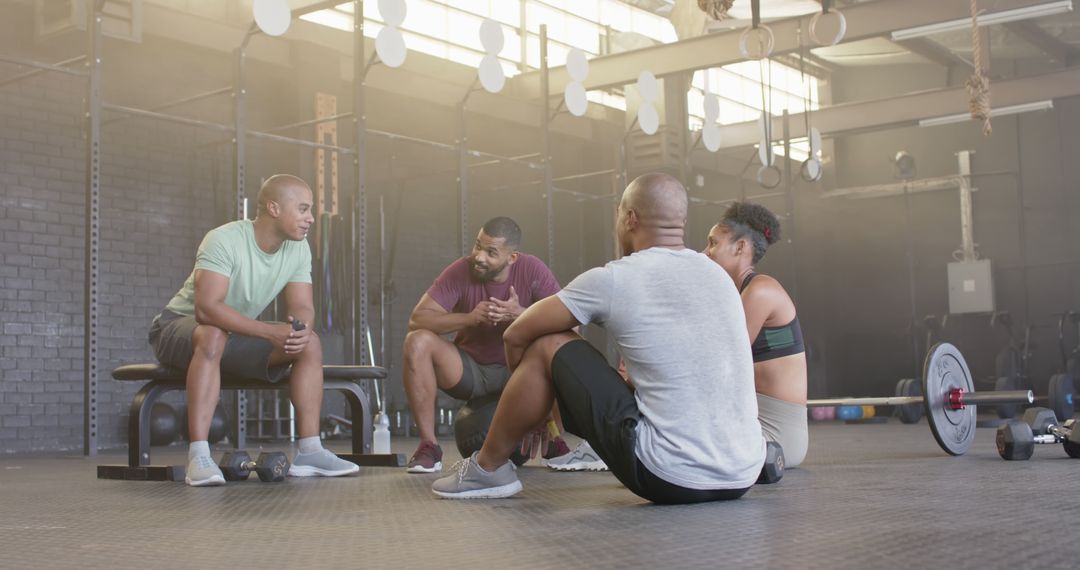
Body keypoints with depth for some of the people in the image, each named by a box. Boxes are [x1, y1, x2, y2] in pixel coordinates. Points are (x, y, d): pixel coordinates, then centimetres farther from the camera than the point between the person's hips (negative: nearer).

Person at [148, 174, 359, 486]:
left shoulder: (298, 249, -6)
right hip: (179, 326, -6)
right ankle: (198, 458, -42)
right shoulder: (224, 240, -28)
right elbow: (206, 308, -39)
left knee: (309, 343, -11)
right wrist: (270, 332, -45)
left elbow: (302, 307, -7)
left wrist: (300, 328, -32)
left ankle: (309, 452, -11)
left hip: (236, 333, 7)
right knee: (214, 335, -40)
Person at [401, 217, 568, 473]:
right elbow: (417, 319, -21)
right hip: (469, 370, 0)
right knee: (417, 341, -26)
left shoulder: (532, 270, -14)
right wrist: (469, 318, -36)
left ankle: (555, 442, -6)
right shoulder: (460, 271, -15)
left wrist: (519, 314, -35)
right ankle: (428, 446, -16)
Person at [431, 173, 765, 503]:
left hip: (669, 478, -6)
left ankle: (488, 469, 20)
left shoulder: (611, 280, -5)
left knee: (549, 346, 9)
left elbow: (516, 336, 7)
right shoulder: (718, 275, 12)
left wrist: (533, 397, 25)